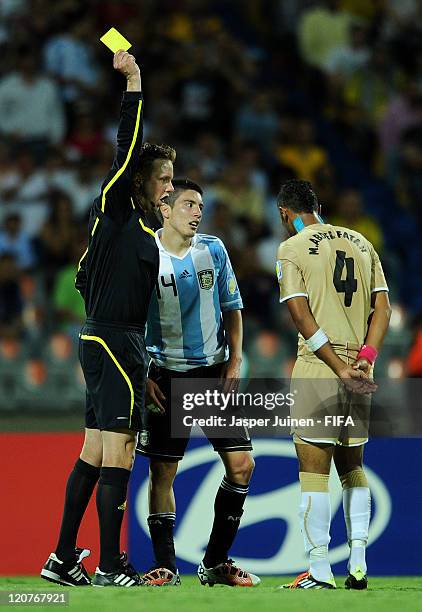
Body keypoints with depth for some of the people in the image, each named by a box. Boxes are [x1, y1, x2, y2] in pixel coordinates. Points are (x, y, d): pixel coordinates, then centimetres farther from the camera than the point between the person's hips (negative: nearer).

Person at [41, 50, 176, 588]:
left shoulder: (140, 225, 17)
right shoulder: (115, 209, -7)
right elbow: (127, 147, -17)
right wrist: (133, 82, -14)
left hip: (105, 342, 9)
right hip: (113, 345, -9)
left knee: (94, 456, 10)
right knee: (118, 458, -8)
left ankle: (64, 559, 13)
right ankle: (110, 568, -6)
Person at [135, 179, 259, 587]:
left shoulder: (213, 250, 4)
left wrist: (234, 360, 3)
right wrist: (143, 376, -7)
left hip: (214, 371, 3)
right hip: (167, 374, -3)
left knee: (241, 465, -3)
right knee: (162, 472, -3)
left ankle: (216, 562, 9)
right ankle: (164, 566, 6)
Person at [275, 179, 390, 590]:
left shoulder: (291, 249, -2)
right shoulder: (361, 243, 14)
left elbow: (302, 317, -11)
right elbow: (382, 308, 7)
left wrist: (340, 369, -13)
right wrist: (365, 356, -3)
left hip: (318, 370, -5)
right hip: (361, 374, 5)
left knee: (313, 471, -3)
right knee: (352, 467, 16)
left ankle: (319, 571, -6)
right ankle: (358, 565, 10)